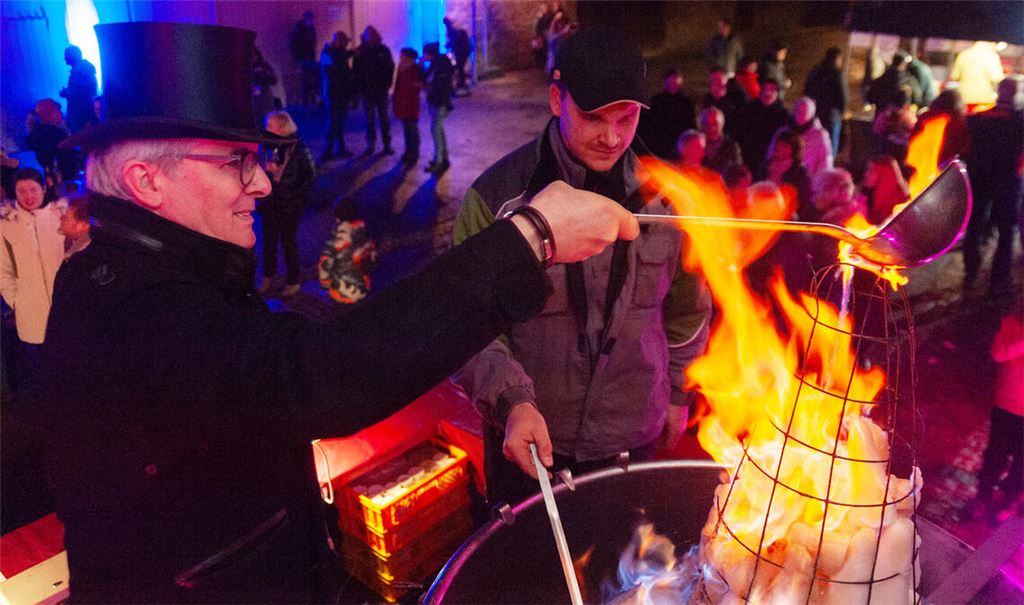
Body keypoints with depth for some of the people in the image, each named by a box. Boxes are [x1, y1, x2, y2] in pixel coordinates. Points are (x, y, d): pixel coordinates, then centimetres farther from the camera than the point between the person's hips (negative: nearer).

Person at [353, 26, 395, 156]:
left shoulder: (383, 50, -2)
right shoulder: (360, 51, -2)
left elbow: (390, 67, 2)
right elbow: (356, 71, -1)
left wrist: (387, 84, -6)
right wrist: (359, 87, -6)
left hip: (381, 89, 0)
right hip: (367, 90, 0)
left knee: (384, 117, 6)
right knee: (369, 119, 4)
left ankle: (387, 145, 11)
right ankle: (370, 145, 9)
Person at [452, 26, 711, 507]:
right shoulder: (497, 195, -15)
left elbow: (686, 303, 8)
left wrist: (678, 394, 14)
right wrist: (511, 401, -27)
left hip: (633, 435, 2)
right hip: (528, 435, -2)